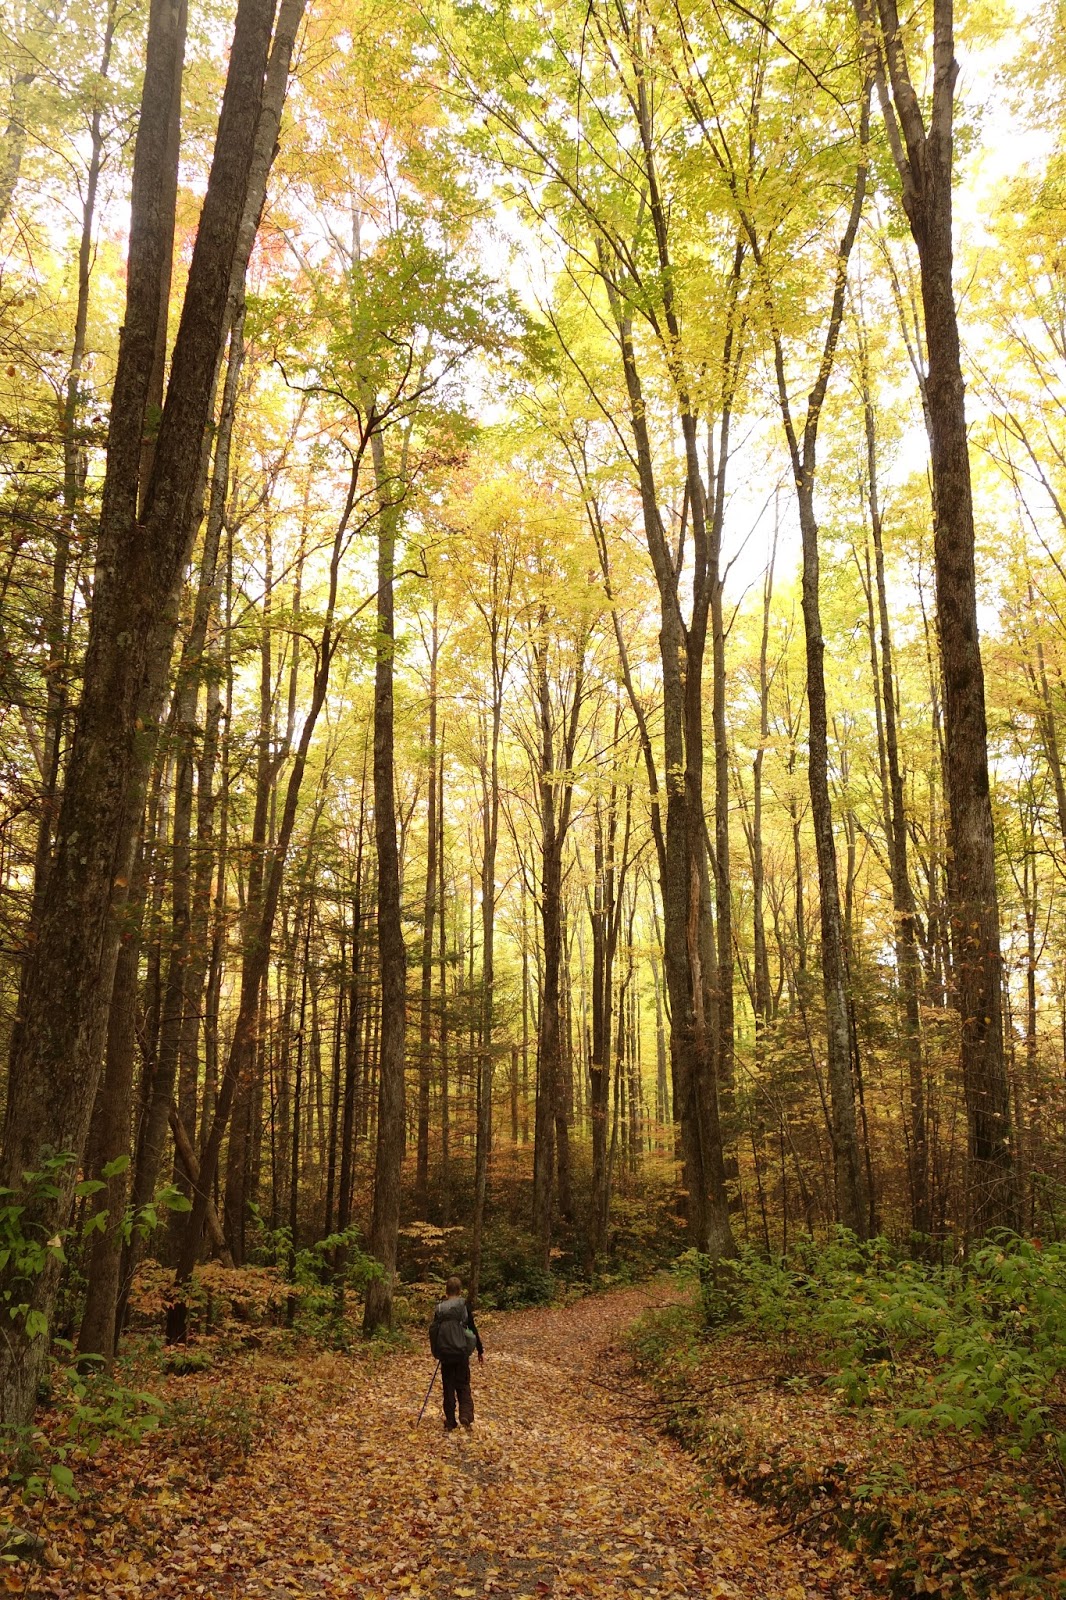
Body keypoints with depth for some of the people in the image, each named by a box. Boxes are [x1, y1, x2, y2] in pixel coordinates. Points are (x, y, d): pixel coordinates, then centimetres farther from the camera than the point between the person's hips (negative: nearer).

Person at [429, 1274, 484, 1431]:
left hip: (444, 1353, 2)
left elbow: (433, 1331, 11)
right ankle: (466, 1415, -9)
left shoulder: (439, 1308, 2)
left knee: (448, 1387, 13)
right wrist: (480, 1351, 4)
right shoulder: (463, 1305, -5)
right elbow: (473, 1329, -4)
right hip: (461, 1352, -2)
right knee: (463, 1385, 11)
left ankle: (450, 1422, 14)